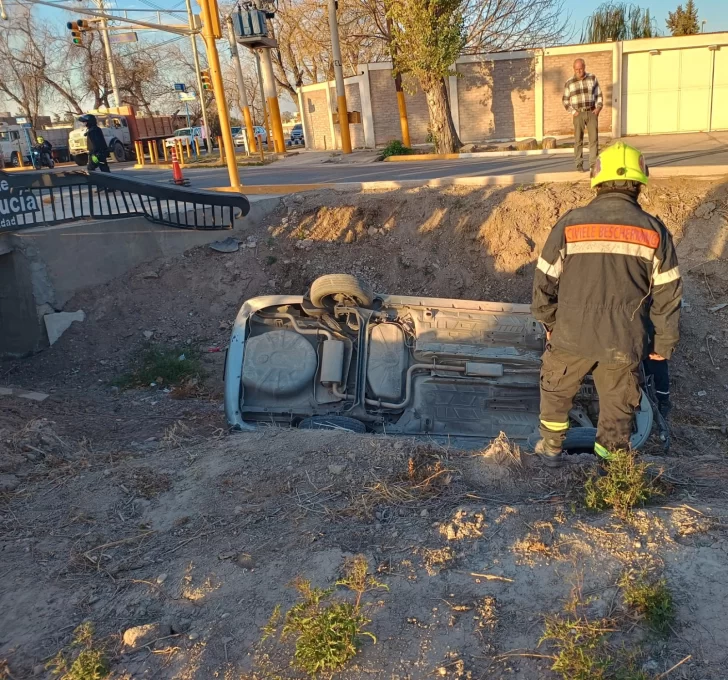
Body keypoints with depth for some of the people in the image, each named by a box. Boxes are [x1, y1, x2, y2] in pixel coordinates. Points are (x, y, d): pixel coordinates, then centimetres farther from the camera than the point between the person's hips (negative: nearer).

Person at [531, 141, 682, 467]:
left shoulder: (570, 223, -9)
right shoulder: (654, 231, -6)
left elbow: (545, 280, -3)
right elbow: (667, 294, -2)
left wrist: (549, 320, 13)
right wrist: (664, 343, 9)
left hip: (572, 334, 0)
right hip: (624, 341, 1)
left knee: (556, 388, 24)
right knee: (618, 403, 18)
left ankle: (551, 447, 38)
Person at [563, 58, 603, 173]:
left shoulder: (592, 78, 6)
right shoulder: (569, 82, 3)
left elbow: (599, 95, 11)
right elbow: (565, 100, 7)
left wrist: (598, 107, -3)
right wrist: (572, 111, -6)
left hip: (592, 113, 1)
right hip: (578, 114, -1)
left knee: (594, 138, -4)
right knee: (578, 140, 0)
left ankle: (593, 164, -1)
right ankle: (579, 165, 5)